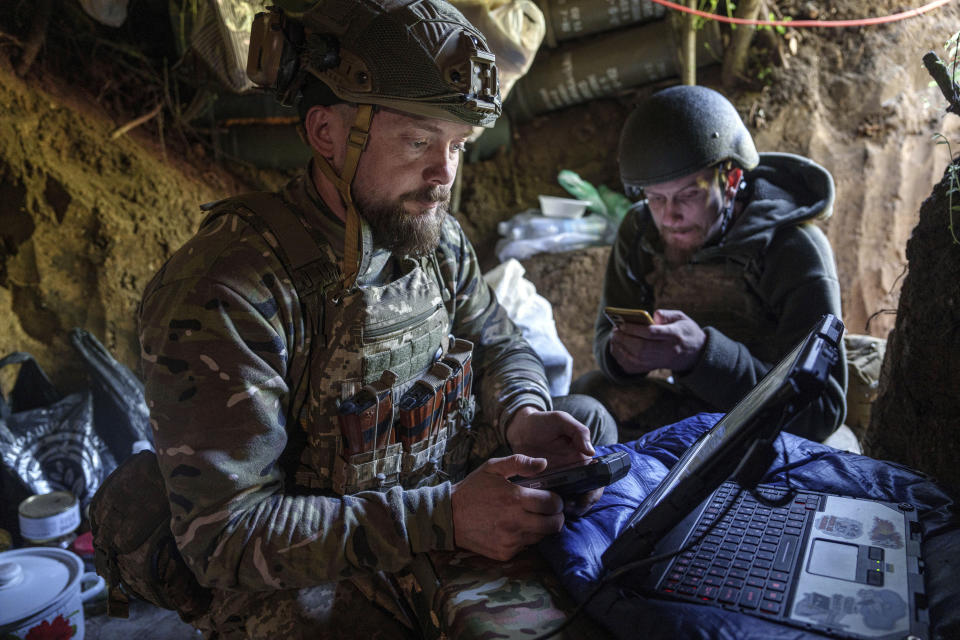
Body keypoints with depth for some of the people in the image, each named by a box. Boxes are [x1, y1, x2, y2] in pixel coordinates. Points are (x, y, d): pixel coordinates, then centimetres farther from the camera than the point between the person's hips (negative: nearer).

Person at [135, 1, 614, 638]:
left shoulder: (438, 238, -4)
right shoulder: (223, 291, -25)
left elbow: (500, 345, 13)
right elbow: (226, 532, -25)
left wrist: (522, 416, -12)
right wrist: (444, 519, -31)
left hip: (446, 503, 7)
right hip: (308, 578, -6)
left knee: (587, 419, 3)